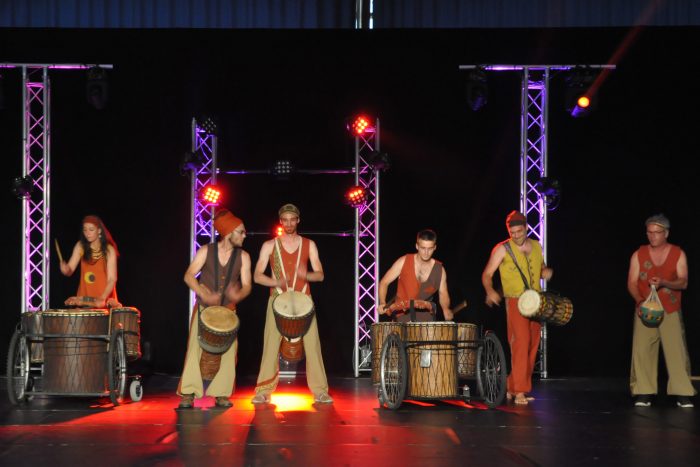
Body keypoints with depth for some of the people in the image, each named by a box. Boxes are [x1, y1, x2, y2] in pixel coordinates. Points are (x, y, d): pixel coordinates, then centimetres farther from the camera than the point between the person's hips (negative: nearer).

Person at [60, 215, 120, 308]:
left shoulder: (108, 250, -5)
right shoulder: (81, 246, 3)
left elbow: (112, 278, -8)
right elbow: (70, 270, 1)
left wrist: (102, 298, -23)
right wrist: (65, 269, -23)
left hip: (104, 299, -2)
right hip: (84, 298, 2)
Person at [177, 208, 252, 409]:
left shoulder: (243, 257, -3)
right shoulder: (206, 251, -7)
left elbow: (246, 285, -7)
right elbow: (189, 276, -9)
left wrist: (239, 295, -31)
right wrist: (205, 294, -25)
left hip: (227, 311, 2)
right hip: (203, 308, -2)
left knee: (228, 349, -4)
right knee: (195, 346, -8)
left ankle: (221, 394, 5)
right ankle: (188, 394, -7)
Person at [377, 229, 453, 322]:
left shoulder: (439, 269, 0)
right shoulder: (404, 262, -5)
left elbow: (443, 294, 8)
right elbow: (384, 283, -1)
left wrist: (446, 309, -13)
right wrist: (382, 303, -18)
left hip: (425, 318, 1)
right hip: (402, 316, -1)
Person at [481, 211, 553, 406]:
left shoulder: (536, 247, 11)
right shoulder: (502, 249, -4)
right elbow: (487, 274, -4)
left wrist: (546, 272, 1)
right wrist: (490, 291, -24)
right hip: (515, 302, -6)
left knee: (532, 346, 7)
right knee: (521, 342, -18)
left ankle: (512, 388, 18)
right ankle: (519, 392, -17)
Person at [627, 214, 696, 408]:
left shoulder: (678, 254, 4)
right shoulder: (639, 255, 6)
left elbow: (683, 282, -3)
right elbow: (632, 283, 1)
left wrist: (664, 283, -22)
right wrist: (639, 300, -18)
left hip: (671, 312, -1)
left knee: (677, 351, -8)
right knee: (642, 351, -7)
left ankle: (683, 394, -5)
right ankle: (643, 393, -3)